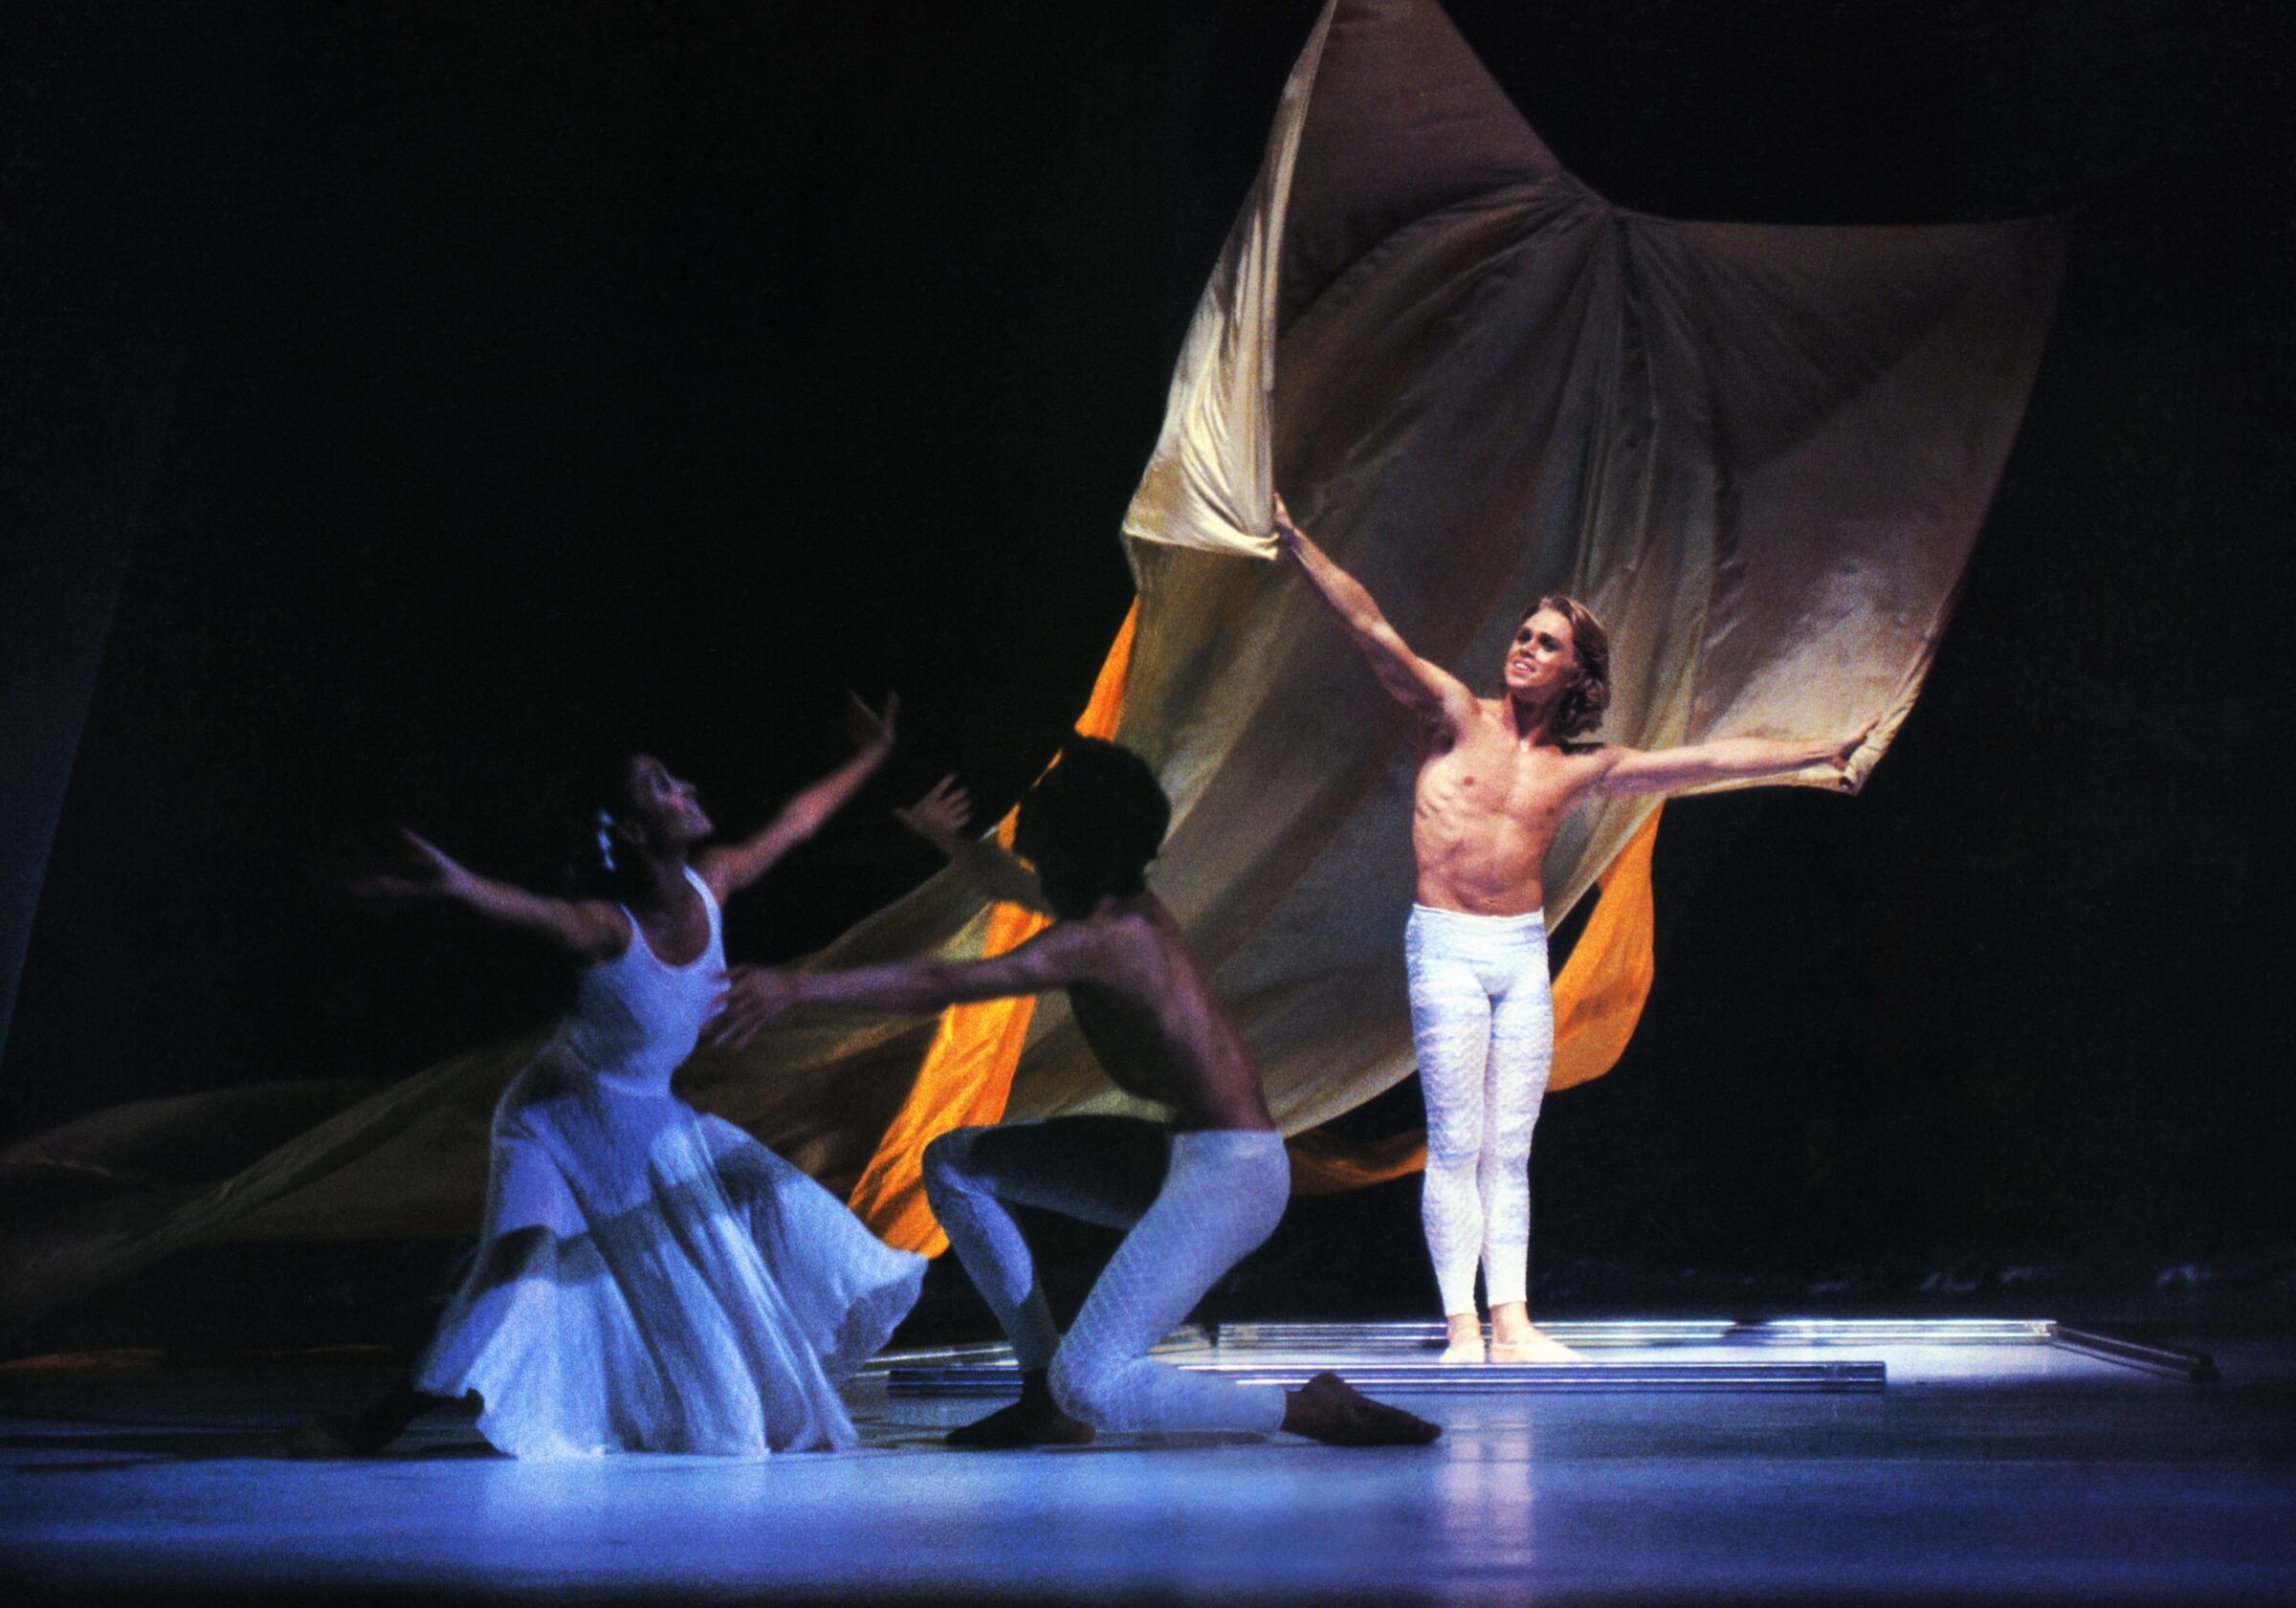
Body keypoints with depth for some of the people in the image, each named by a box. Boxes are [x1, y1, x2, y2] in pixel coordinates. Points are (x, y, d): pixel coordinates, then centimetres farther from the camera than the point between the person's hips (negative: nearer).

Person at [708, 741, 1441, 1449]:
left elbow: (942, 985, -27)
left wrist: (798, 986, -29)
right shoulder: (1121, 901, 8)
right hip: (1182, 1155, 10)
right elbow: (1009, 883, 33)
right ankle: (1045, 1397, 14)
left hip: (1229, 1177, -10)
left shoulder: (1105, 937, -20)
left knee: (1091, 1388, -24)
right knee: (954, 1162, 15)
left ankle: (1311, 1409, -10)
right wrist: (944, 833, 37)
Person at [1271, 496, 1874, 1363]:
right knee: (1456, 1145, -6)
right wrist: (1297, 546, -17)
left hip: (1525, 952, 4)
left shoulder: (1583, 770, 9)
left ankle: (1511, 1325, 5)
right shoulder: (1457, 716, 0)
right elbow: (1372, 631, -9)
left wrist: (1823, 753, 13)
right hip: (1446, 946, -4)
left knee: (1510, 1149, 4)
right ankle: (1460, 1328, -4)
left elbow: (1713, 760, 12)